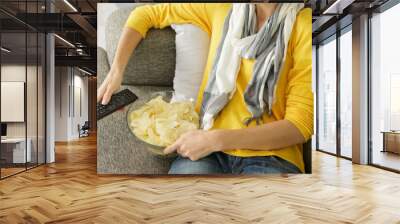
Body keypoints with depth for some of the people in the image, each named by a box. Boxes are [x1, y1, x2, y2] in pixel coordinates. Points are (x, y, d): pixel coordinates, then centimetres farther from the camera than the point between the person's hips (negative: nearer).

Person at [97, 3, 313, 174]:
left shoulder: (304, 25, -1)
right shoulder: (221, 9, 9)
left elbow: (300, 125, -7)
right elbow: (146, 14, 19)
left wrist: (218, 139, -16)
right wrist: (115, 72, 8)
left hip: (271, 154, -2)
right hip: (205, 149, 3)